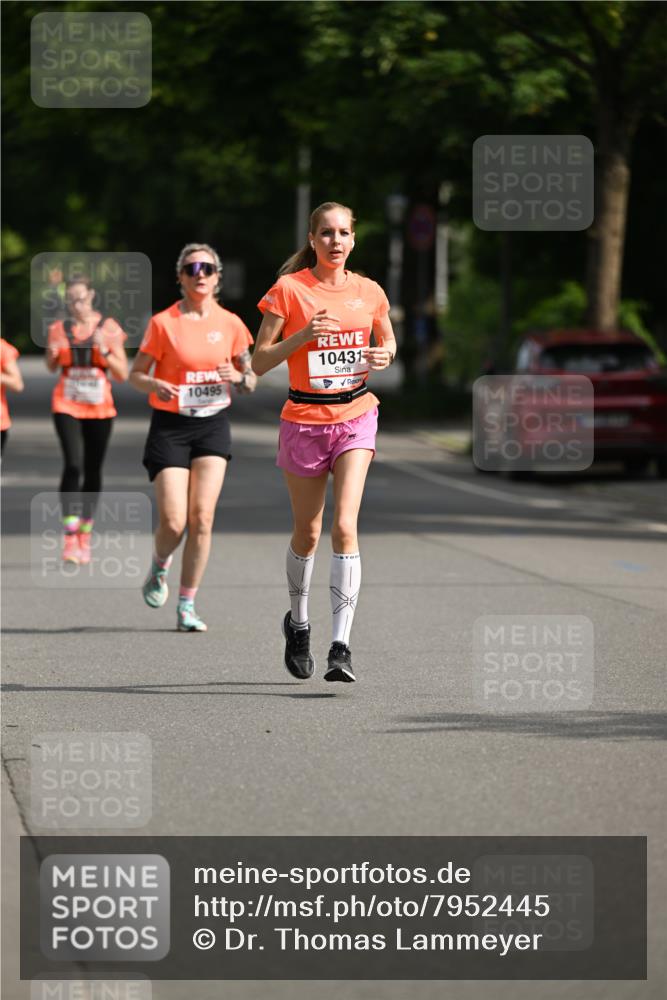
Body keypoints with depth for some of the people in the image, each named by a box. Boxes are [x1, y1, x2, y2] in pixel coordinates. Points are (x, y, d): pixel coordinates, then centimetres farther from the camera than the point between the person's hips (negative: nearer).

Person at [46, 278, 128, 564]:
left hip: (100, 408, 1)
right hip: (67, 406, -1)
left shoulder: (109, 329, 0)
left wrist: (104, 351, -14)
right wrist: (53, 354, -5)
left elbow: (123, 375, 1)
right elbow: (51, 368, 18)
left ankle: (85, 534, 20)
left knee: (93, 470, 7)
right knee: (73, 465, -17)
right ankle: (70, 537, -21)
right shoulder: (58, 329, 3)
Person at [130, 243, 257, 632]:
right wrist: (155, 385, -21)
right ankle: (160, 568, 26)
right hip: (170, 426, -2)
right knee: (174, 522, -9)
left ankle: (187, 606, 2)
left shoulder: (230, 324, 3)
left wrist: (237, 378, -12)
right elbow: (136, 374, 1)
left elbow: (251, 380, 12)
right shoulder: (163, 323, -5)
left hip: (213, 425, 2)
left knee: (202, 517, -8)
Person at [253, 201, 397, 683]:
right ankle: (298, 621, 37)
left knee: (345, 527, -15)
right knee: (307, 533, 11)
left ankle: (341, 646, -17)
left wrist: (383, 356, -2)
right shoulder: (289, 289, -5)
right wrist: (304, 335, -19)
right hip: (305, 420, -1)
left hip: (356, 417, 1)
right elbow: (260, 362, -5)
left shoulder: (369, 293, 3)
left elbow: (388, 341, 21)